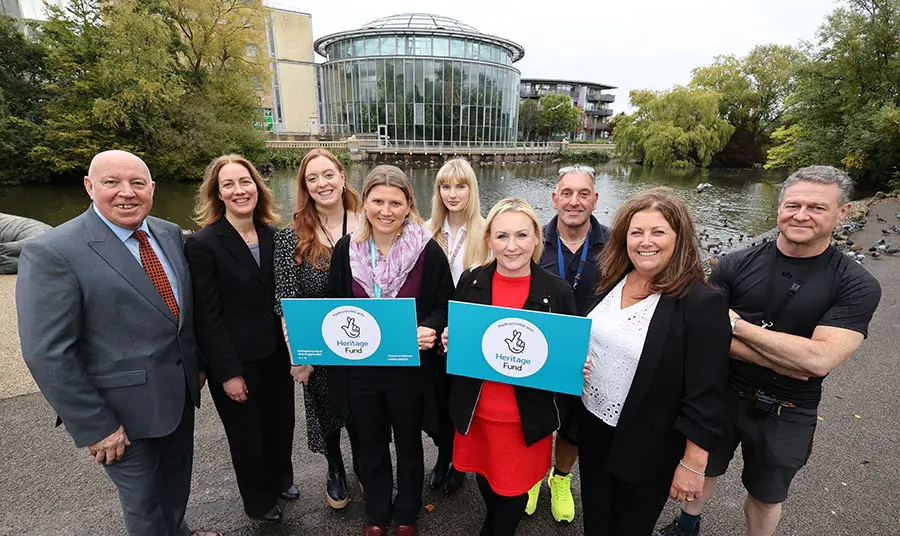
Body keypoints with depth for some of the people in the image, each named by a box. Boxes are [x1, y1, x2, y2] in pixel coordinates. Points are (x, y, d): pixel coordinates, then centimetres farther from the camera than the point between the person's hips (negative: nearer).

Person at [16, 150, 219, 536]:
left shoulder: (169, 233, 1)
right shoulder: (51, 253, -18)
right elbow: (48, 354, -18)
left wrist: (198, 362, 11)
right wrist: (94, 427, -15)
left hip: (181, 391, 6)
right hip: (126, 410, -5)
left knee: (177, 481, 27)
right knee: (144, 504, 18)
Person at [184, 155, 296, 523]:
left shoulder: (273, 235, 0)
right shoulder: (203, 243, -15)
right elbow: (207, 317, -15)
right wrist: (228, 373, -15)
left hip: (277, 352, 5)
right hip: (236, 361, -4)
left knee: (281, 423, 21)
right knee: (247, 433, 17)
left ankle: (281, 479, 50)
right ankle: (259, 500, 44)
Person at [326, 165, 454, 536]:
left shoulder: (427, 251, -14)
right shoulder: (346, 249, -5)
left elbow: (445, 306, -6)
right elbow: (334, 304, 6)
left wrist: (431, 328, -24)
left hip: (410, 366, -2)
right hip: (359, 366, 3)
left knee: (408, 444, 21)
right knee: (370, 445, 22)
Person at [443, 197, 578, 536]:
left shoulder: (557, 291, -12)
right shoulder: (470, 282, -7)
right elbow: (453, 337, 5)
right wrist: (449, 342, -16)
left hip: (527, 416, -2)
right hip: (475, 411, 3)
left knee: (514, 487, 18)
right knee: (484, 475, 26)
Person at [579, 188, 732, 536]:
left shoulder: (702, 303, -21)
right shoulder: (610, 281, -2)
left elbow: (706, 394, -18)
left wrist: (693, 463, -15)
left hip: (648, 446, -5)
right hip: (592, 428, 5)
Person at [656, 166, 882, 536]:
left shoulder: (857, 286, -14)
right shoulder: (735, 266, -11)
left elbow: (820, 359, -26)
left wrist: (737, 324, -23)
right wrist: (781, 360, -22)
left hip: (786, 415, -1)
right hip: (721, 394, 2)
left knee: (766, 496, 23)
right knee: (703, 472, 24)